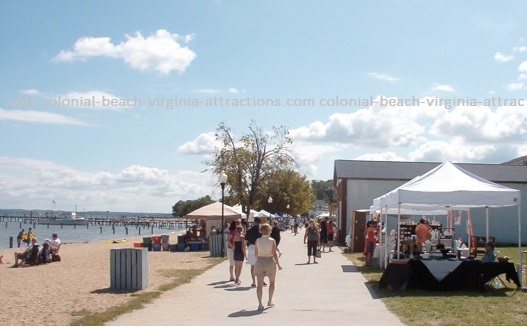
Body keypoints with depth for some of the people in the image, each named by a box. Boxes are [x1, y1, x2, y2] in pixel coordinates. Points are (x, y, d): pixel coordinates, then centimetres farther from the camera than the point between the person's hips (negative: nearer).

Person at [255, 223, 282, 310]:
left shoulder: (258, 241, -2)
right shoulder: (272, 241, -9)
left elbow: (256, 253, 4)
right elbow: (274, 254, -11)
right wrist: (278, 264, -1)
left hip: (259, 262, 1)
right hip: (270, 261, -1)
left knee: (260, 284, 3)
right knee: (272, 282, 20)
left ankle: (260, 303, -9)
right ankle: (270, 301, 25)